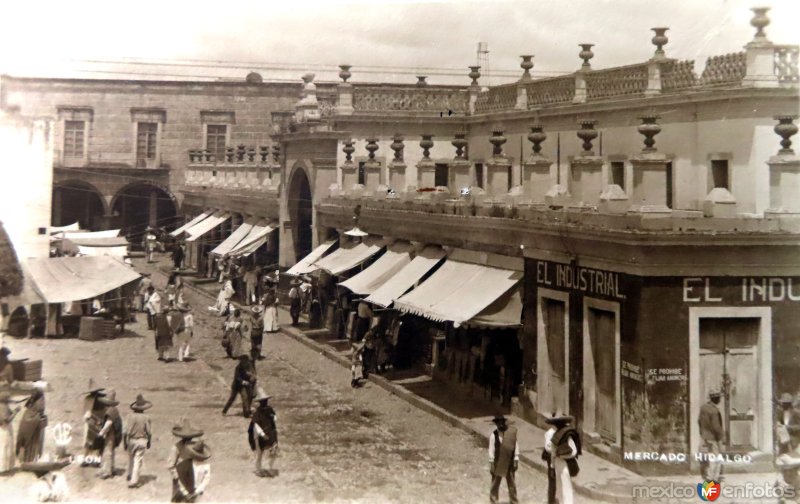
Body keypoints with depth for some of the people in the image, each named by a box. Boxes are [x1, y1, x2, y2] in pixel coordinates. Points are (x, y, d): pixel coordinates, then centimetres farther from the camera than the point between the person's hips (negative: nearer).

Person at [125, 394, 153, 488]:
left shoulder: (130, 416, -10)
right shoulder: (146, 418, -11)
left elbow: (127, 431, -9)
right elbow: (149, 432, -6)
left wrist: (125, 442, 1)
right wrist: (149, 442, 9)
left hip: (131, 440, 2)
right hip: (142, 441, -2)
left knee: (131, 459, 22)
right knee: (138, 461, 2)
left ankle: (130, 476, 38)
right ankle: (134, 480, -3)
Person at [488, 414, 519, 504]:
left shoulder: (512, 432, -7)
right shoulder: (493, 435, -12)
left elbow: (516, 446, -1)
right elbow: (491, 450, -8)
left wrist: (516, 460, -2)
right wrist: (491, 464, -7)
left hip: (509, 463, 2)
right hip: (498, 464, -2)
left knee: (512, 484, 13)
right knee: (495, 483, 11)